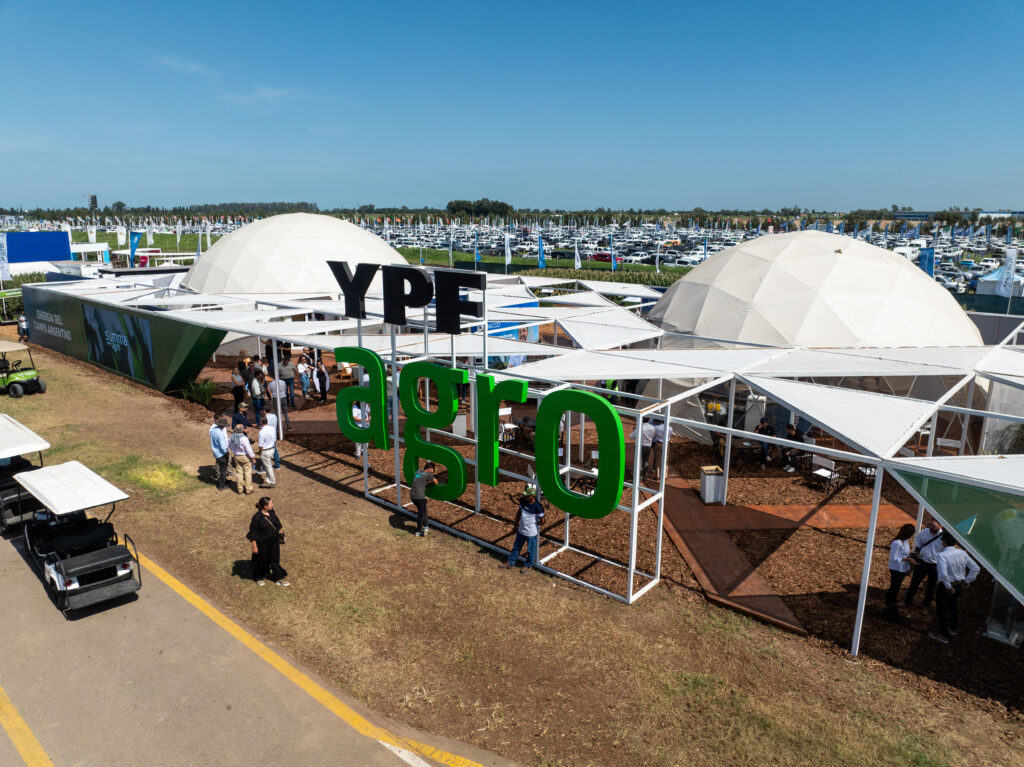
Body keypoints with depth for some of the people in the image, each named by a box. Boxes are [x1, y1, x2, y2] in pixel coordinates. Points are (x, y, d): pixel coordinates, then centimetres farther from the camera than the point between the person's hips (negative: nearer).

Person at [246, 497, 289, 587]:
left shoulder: (272, 512, -6)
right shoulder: (256, 518, -24)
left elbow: (277, 524, 11)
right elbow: (253, 534, -17)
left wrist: (280, 535, 15)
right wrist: (254, 546, -14)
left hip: (274, 542, 5)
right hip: (262, 544, -5)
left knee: (275, 559, 16)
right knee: (262, 561, 15)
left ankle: (279, 579, 29)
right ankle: (259, 578, 40)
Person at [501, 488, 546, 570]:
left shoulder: (537, 507, -27)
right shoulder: (523, 501, -8)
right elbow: (519, 512, 8)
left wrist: (536, 524, -2)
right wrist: (516, 524, 13)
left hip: (531, 532, -6)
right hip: (521, 530, 6)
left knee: (530, 550, 15)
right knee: (516, 547, 21)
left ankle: (528, 565, 36)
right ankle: (510, 562, 38)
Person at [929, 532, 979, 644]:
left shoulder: (942, 555, -26)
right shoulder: (962, 553, -5)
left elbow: (943, 574, -36)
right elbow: (976, 568, 2)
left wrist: (948, 586, -21)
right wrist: (967, 581, 7)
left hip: (946, 586, -7)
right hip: (959, 585, 7)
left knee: (942, 609, 9)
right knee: (954, 606, 28)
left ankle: (944, 635, 19)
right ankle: (954, 628, 49)